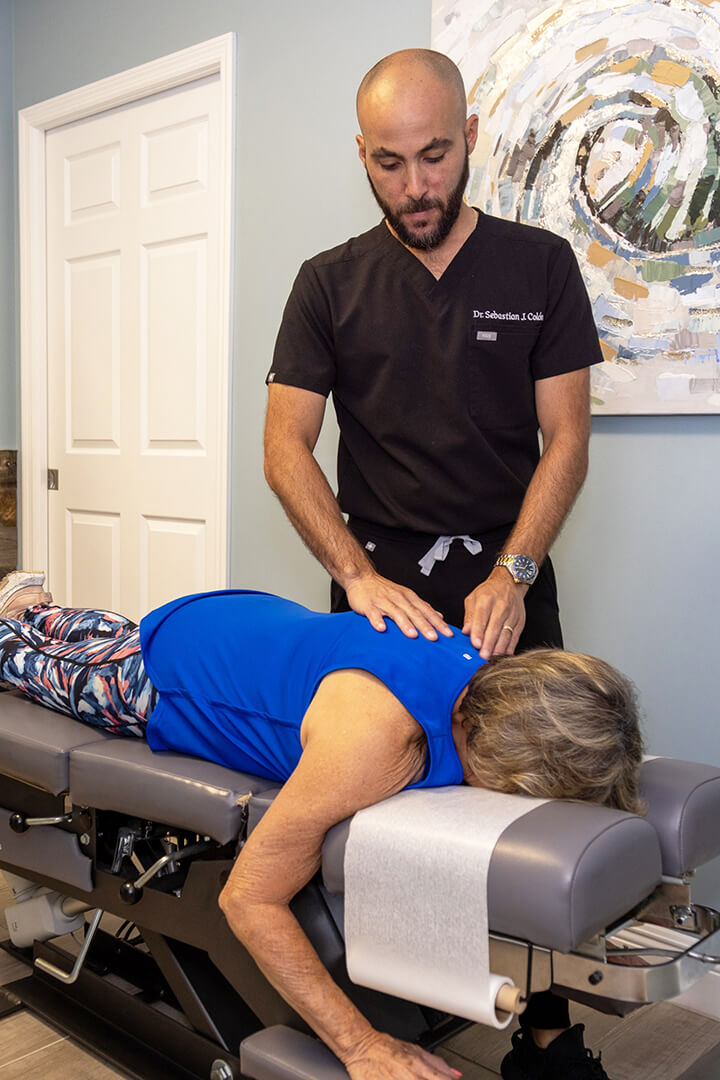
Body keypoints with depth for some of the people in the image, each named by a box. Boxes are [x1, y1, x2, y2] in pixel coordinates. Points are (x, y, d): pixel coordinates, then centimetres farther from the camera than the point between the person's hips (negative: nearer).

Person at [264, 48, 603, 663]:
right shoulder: (328, 284, 3)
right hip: (379, 585, 0)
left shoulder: (543, 264, 2)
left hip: (510, 588, 0)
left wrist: (511, 575, -16)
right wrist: (358, 574, -19)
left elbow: (566, 439, -2)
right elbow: (286, 447, -4)